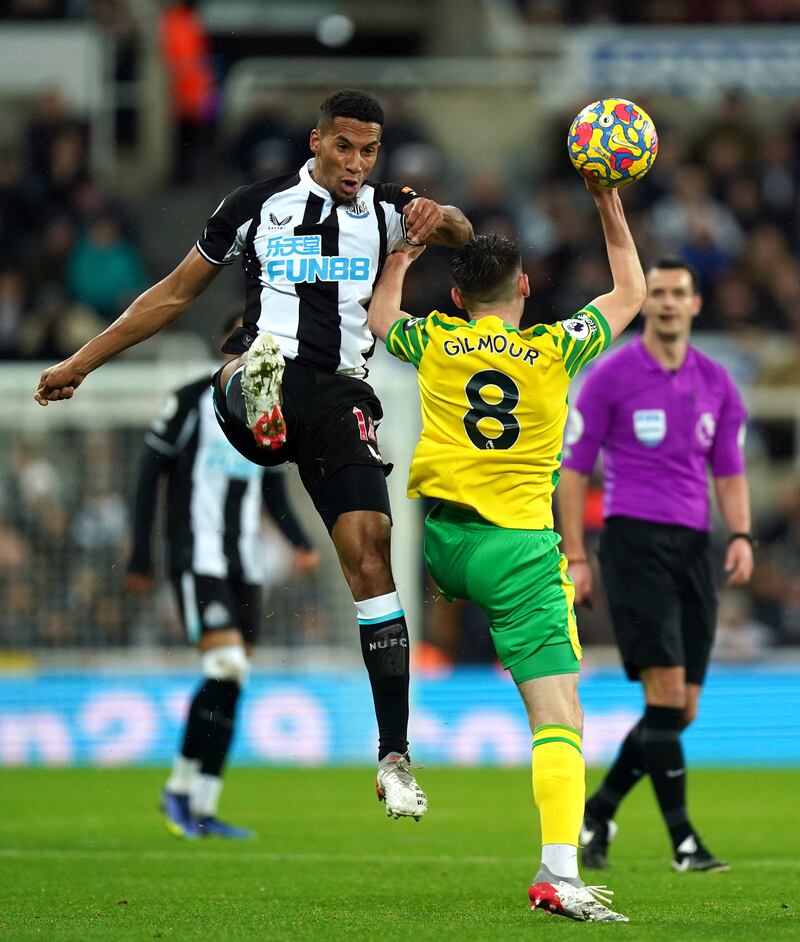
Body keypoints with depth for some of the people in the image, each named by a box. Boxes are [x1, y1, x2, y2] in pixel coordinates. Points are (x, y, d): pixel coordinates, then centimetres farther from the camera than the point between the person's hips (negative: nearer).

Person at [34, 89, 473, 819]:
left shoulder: (386, 211, 16)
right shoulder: (258, 206, 12)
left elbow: (459, 234, -2)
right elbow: (176, 293, 19)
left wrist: (442, 216, -28)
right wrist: (83, 362, 20)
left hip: (339, 394, 0)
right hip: (257, 379, 0)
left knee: (368, 547, -11)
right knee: (257, 363, -37)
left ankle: (394, 758, -10)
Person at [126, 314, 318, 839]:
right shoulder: (193, 402, -4)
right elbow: (151, 474, -1)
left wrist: (300, 541, 2)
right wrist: (141, 558, -4)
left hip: (246, 562, 6)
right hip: (197, 555, -6)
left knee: (232, 685, 3)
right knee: (226, 667, -19)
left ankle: (202, 808, 10)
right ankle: (180, 786, -6)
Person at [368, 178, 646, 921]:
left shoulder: (434, 342, 5)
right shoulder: (555, 350, 2)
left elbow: (380, 320, 29)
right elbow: (631, 295, 20)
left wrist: (397, 264, 42)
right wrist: (611, 213, 26)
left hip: (436, 539, 2)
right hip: (521, 550, -2)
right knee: (558, 713, -8)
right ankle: (559, 873, -21)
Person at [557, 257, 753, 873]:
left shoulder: (716, 383, 12)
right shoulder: (611, 377, 0)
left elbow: (729, 470, 18)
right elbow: (574, 468, 2)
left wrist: (741, 535, 0)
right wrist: (575, 557, -4)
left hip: (693, 545, 5)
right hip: (635, 539, -5)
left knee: (682, 709, 3)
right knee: (666, 690, -15)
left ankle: (599, 811, 21)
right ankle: (683, 840, -13)